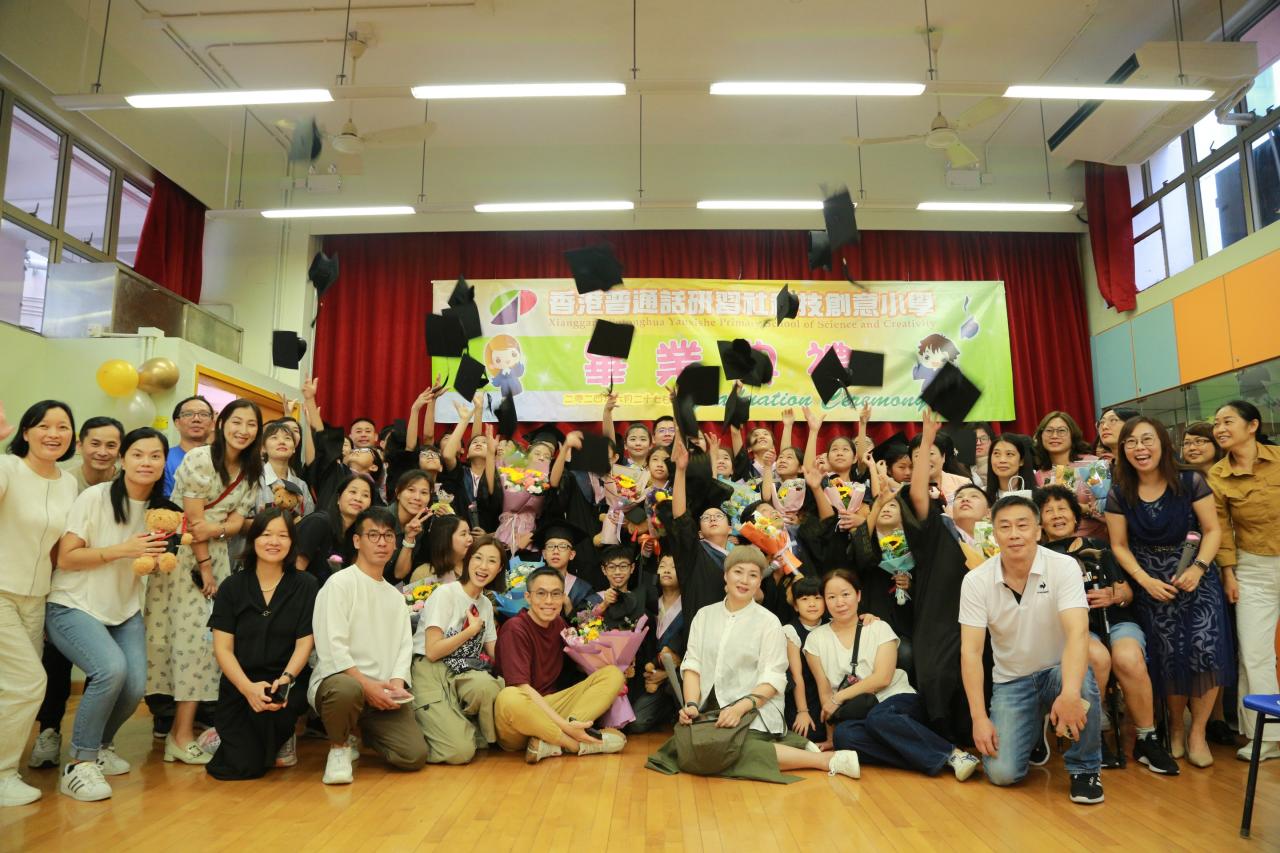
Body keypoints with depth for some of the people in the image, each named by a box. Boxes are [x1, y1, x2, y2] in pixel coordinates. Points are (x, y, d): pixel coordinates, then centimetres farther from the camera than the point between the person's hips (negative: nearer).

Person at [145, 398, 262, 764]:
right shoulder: (199, 459, -12)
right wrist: (204, 566, -11)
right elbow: (193, 518, -14)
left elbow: (238, 520, 1)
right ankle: (180, 731, 5)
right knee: (187, 634, -6)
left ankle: (183, 728, 6)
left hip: (216, 555, 5)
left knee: (208, 635, 0)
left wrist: (215, 529, -20)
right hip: (182, 553, -5)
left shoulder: (252, 472, 6)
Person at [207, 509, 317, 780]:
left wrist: (284, 679, -23)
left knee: (274, 703, -36)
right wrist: (249, 688, -20)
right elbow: (222, 648, -3)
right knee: (241, 766, -16)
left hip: (287, 683, -1)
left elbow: (304, 644, -3)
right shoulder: (232, 587, 3)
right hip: (238, 685, 1)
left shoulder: (305, 586, 1)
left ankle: (283, 738, 1)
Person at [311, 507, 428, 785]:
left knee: (415, 755, -12)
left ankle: (359, 732, 18)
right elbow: (332, 646, -13)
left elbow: (404, 646, 11)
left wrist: (397, 682, -9)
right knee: (347, 689, -42)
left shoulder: (396, 596, 19)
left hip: (384, 691, 5)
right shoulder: (340, 583, -3)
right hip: (338, 677, -5)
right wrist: (366, 684, -19)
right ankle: (339, 746, -7)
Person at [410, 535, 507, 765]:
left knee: (486, 685, -34)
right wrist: (472, 630, -7)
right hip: (432, 673, -5)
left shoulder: (486, 604, 14)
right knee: (460, 752, -23)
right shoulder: (445, 594, -7)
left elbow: (495, 653, 13)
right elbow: (432, 651, -13)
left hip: (464, 675, 5)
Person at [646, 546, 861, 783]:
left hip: (753, 710, -5)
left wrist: (740, 708, -22)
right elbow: (692, 665, 7)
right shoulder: (704, 615, 12)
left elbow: (772, 680, -7)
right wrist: (691, 705, -10)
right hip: (710, 708, 6)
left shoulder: (769, 622, 0)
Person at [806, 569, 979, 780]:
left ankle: (952, 754, -28)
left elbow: (882, 678, -7)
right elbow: (824, 690, 6)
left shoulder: (879, 628, 5)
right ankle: (938, 761, -33)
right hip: (855, 715, 2)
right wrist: (832, 734, -1)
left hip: (897, 700, -1)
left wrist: (839, 698, -10)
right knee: (843, 735, -33)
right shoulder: (816, 639, 9)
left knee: (878, 717, -36)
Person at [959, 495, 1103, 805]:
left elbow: (1077, 631, -29)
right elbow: (971, 651, -13)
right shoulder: (976, 581, -12)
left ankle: (1085, 769, -8)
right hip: (1011, 681, 1)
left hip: (1057, 671, -1)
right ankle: (1032, 727, 19)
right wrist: (979, 718, -21)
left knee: (1081, 685, -37)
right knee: (1001, 772, -15)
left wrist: (1069, 693, -45)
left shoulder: (1064, 567, -16)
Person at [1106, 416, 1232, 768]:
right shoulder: (1119, 494, -3)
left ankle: (1197, 731, 8)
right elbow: (1119, 546, 1)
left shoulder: (1191, 482, -7)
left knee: (1206, 650, -15)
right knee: (1170, 658, -1)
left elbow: (1213, 530, -4)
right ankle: (1176, 725, 26)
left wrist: (1198, 568, -17)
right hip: (1153, 586, 1)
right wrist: (1145, 580, -11)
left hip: (1197, 579, -1)